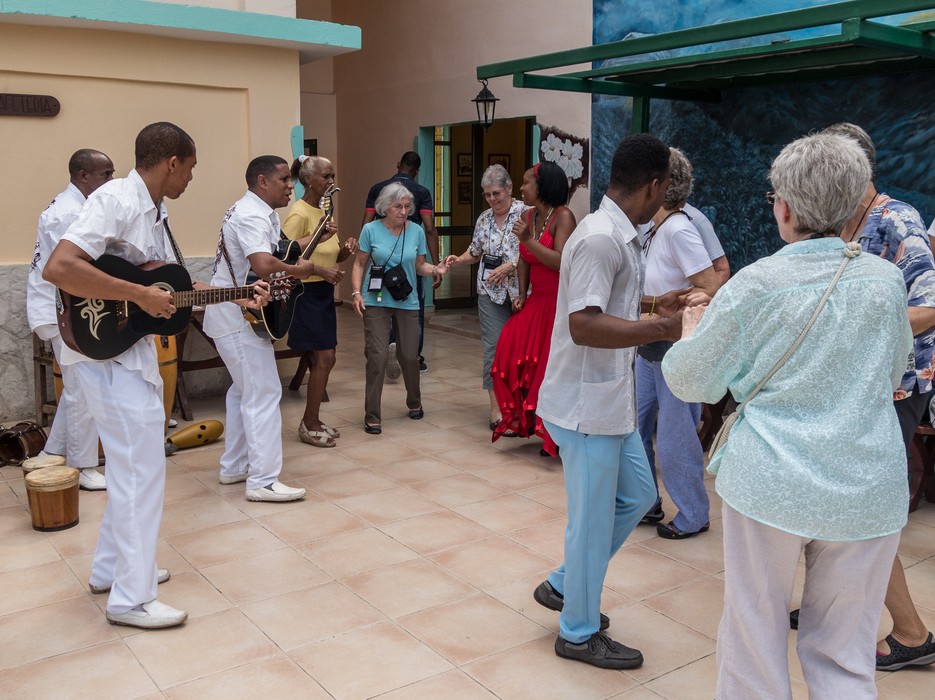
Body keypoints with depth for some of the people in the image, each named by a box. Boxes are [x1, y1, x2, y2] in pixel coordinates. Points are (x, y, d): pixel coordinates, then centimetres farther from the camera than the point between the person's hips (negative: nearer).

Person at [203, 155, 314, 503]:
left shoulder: (262, 212, 15)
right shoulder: (252, 215, -20)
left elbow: (277, 248, 22)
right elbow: (263, 265, -35)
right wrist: (298, 270, -18)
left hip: (234, 317, 11)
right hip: (239, 319, -11)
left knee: (244, 389, 18)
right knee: (264, 393, -11)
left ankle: (234, 467, 27)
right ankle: (263, 481, -9)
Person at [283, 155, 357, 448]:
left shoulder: (323, 212, 12)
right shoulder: (299, 214, -15)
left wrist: (345, 252, -1)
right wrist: (321, 270, -26)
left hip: (324, 292, 9)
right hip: (307, 293, -9)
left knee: (321, 360, 11)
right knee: (324, 359, -7)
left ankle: (312, 421, 22)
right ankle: (309, 425, 6)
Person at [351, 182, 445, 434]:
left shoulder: (416, 231, 1)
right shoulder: (371, 230, -4)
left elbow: (419, 265, 8)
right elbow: (360, 264, 2)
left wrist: (434, 270, -12)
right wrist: (357, 292, -9)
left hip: (407, 302, 2)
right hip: (376, 302, -2)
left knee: (410, 356, 8)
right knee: (377, 356, -7)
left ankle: (414, 403, 35)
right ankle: (372, 416, 4)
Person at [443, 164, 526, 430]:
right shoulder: (484, 219, 9)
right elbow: (475, 252, 18)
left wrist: (510, 266, -21)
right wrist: (458, 259, 0)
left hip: (520, 291, -3)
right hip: (490, 292, 3)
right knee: (494, 347, -1)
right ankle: (496, 406, 3)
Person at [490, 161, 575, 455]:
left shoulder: (563, 216, -13)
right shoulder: (528, 216, 8)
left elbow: (561, 262, -23)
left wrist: (528, 240, -21)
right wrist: (522, 294, 8)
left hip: (559, 302, -7)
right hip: (536, 300, 7)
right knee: (513, 352, 2)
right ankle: (523, 420, 19)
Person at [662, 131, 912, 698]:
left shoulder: (756, 285, -12)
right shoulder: (887, 280, -2)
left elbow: (690, 381, -2)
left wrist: (691, 330, 16)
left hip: (770, 485, -3)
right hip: (868, 491, 3)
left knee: (755, 634, 14)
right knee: (844, 650, 15)